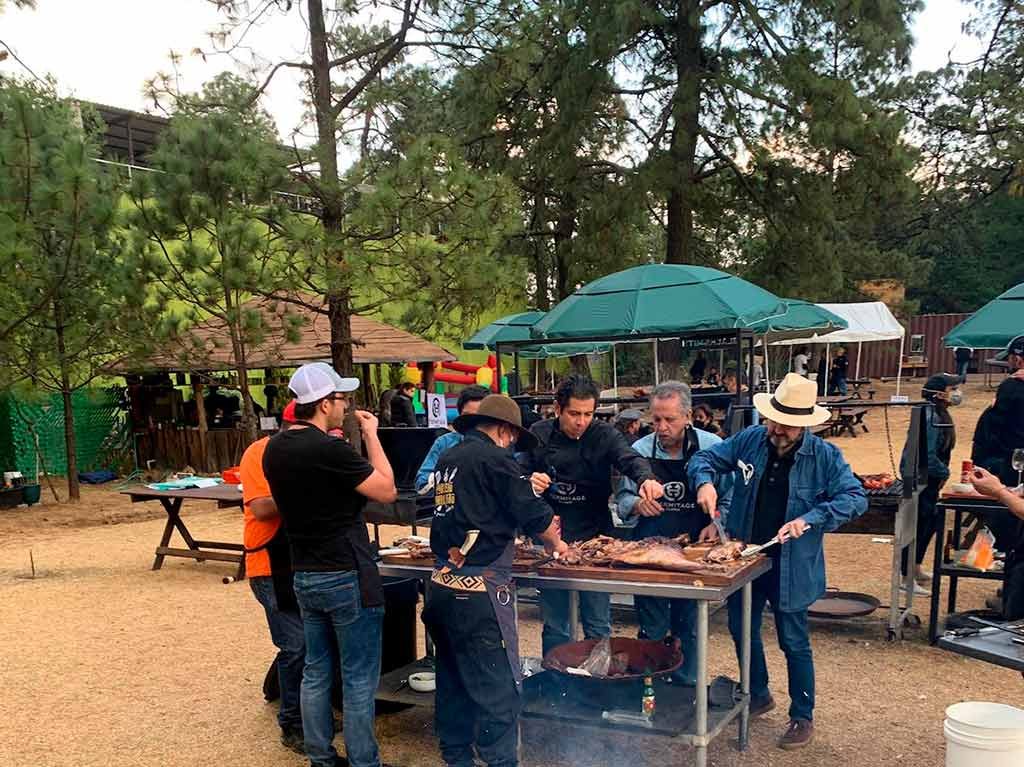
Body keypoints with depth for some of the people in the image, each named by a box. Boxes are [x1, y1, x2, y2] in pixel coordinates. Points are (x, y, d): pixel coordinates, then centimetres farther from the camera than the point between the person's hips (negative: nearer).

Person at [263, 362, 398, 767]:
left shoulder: (275, 449, 3)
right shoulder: (329, 449, -21)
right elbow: (387, 491, -14)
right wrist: (371, 435, -7)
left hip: (303, 576, 8)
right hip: (347, 576, -8)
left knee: (315, 670, 17)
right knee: (359, 678, 4)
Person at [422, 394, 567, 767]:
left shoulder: (447, 459, 13)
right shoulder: (494, 457, -10)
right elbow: (534, 514, -9)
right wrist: (555, 543, 11)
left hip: (443, 584, 9)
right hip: (479, 590, -8)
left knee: (452, 680, 18)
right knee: (498, 689, -1)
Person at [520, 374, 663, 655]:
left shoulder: (603, 435, -6)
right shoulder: (538, 435, -1)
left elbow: (629, 458, -22)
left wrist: (646, 478, -45)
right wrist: (528, 482, -16)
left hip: (594, 538, -1)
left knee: (599, 627, 9)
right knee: (554, 628, 11)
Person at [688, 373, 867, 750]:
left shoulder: (824, 455, -12)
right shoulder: (749, 440, -4)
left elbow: (855, 498, -15)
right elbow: (705, 458, 5)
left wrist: (810, 519, -27)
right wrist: (705, 481, -17)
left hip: (791, 566, -4)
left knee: (794, 642, 6)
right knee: (742, 630, 19)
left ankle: (802, 717, 26)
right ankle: (758, 695, 42)